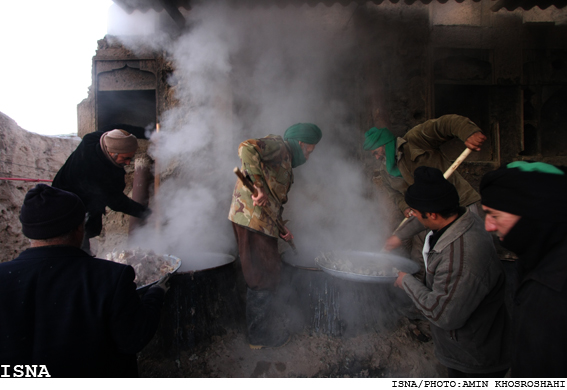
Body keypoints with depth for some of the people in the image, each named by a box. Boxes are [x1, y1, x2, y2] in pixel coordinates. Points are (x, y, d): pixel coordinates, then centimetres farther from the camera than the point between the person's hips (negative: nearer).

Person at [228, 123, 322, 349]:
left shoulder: (284, 161, 25)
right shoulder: (277, 145, -5)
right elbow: (247, 148, -26)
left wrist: (280, 229, 20)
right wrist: (259, 186, -28)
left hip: (261, 222, 10)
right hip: (251, 219, -10)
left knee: (269, 275, 19)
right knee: (262, 279, 0)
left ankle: (267, 325, 38)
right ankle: (260, 336, 17)